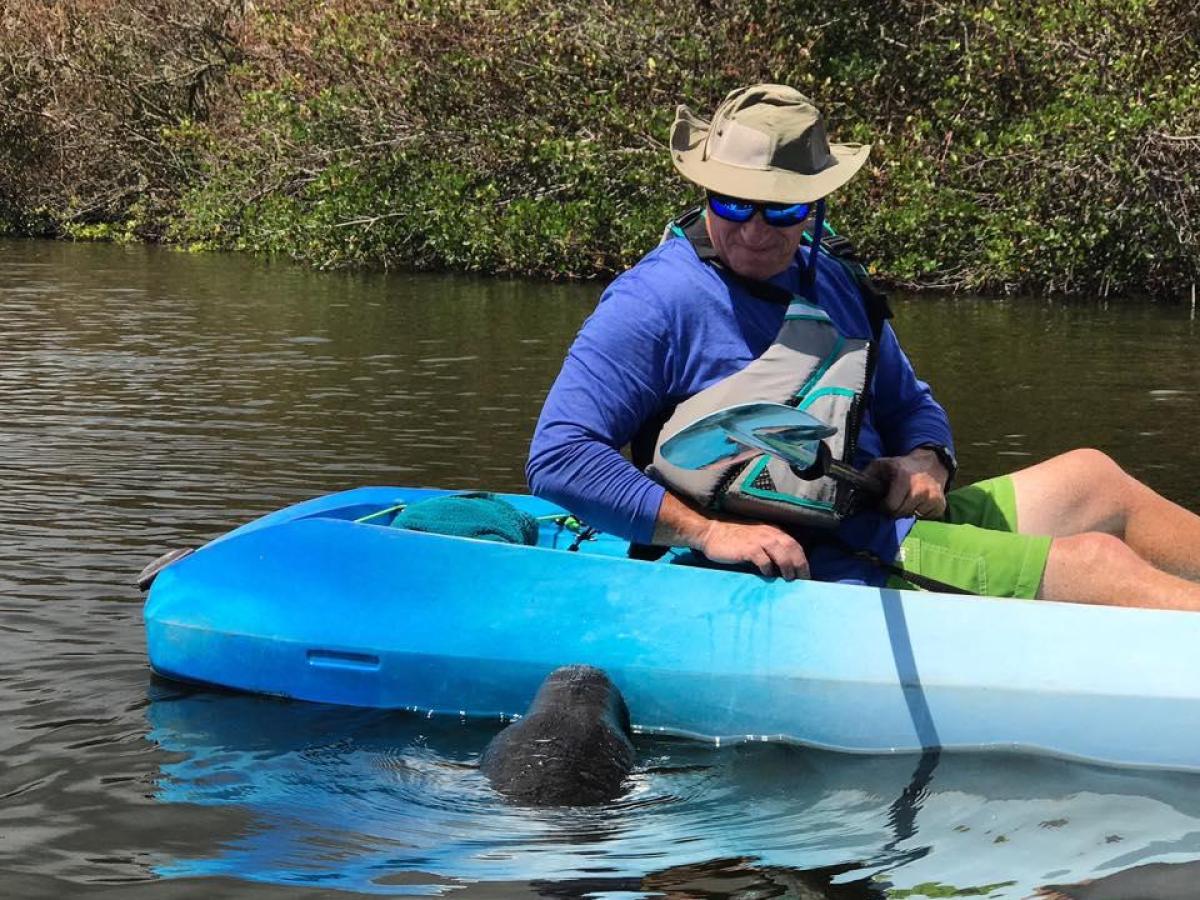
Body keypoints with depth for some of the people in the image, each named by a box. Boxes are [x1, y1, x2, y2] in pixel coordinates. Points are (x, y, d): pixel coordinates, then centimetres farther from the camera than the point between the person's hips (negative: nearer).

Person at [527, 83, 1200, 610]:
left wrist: (924, 461, 0)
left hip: (884, 524, 9)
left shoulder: (834, 283, 13)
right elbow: (558, 458, -18)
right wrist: (711, 533, -24)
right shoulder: (659, 299, -11)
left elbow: (911, 405, 26)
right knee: (1095, 562, -14)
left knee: (1093, 478, 8)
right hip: (815, 570, -9)